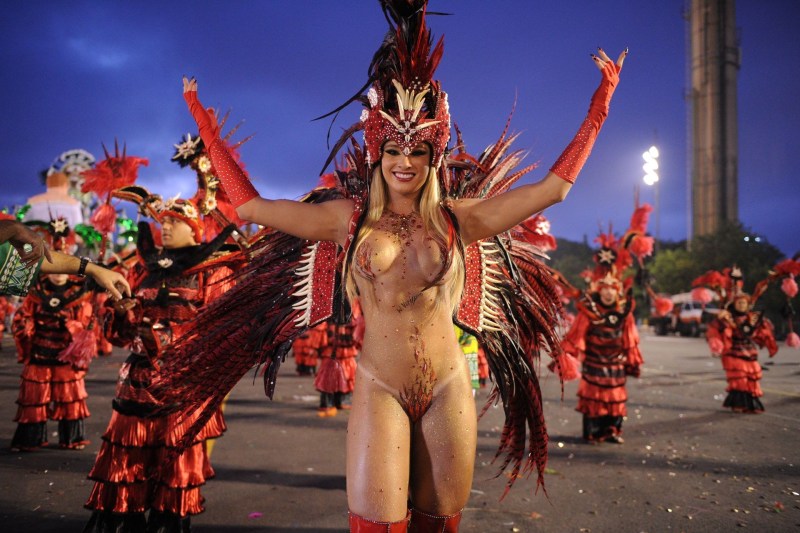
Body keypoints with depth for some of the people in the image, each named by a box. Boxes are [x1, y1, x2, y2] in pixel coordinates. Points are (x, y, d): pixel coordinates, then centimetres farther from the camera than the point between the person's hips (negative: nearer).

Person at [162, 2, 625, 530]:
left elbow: (554, 186, 3)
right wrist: (204, 122, 6)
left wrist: (601, 101, 6)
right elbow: (249, 205, 3)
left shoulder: (456, 218, 2)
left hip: (448, 388, 1)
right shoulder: (349, 217, 2)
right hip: (379, 390, -1)